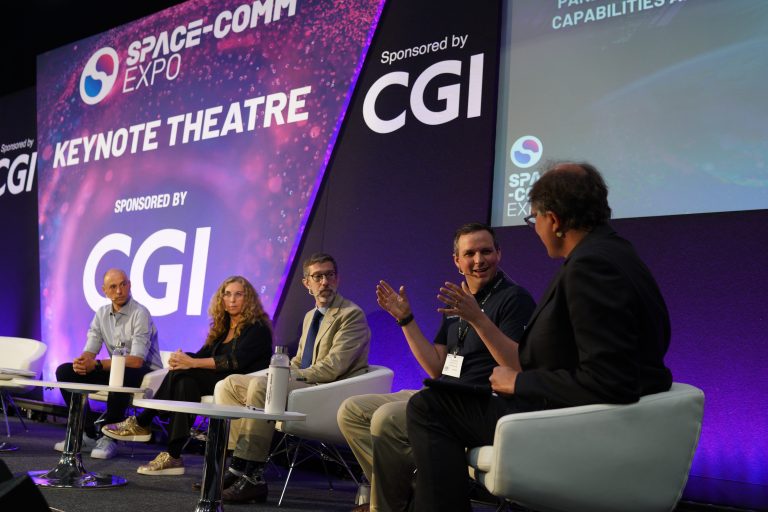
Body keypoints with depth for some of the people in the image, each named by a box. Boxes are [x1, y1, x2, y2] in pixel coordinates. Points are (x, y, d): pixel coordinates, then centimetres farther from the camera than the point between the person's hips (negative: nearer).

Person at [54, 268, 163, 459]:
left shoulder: (140, 314, -17)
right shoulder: (102, 313, 6)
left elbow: (136, 360, -25)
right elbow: (90, 350, 2)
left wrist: (97, 365, -29)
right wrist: (81, 362, -23)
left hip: (146, 372, -7)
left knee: (120, 374, -40)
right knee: (64, 371, -3)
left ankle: (108, 437, -20)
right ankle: (87, 432, 1)